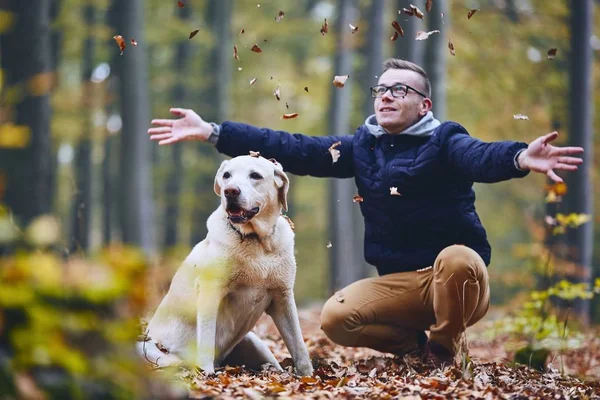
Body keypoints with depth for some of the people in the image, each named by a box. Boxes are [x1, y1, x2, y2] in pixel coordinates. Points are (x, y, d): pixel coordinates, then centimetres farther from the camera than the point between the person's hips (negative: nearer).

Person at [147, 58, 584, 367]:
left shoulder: (444, 142, -9)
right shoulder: (363, 146, 8)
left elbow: (481, 157, -31)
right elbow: (293, 150, 4)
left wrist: (520, 157, -57)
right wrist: (211, 131, -3)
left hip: (455, 276, -4)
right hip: (398, 282, 4)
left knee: (458, 258, -37)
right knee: (335, 318, -19)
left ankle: (444, 352, -8)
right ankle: (418, 345, 5)